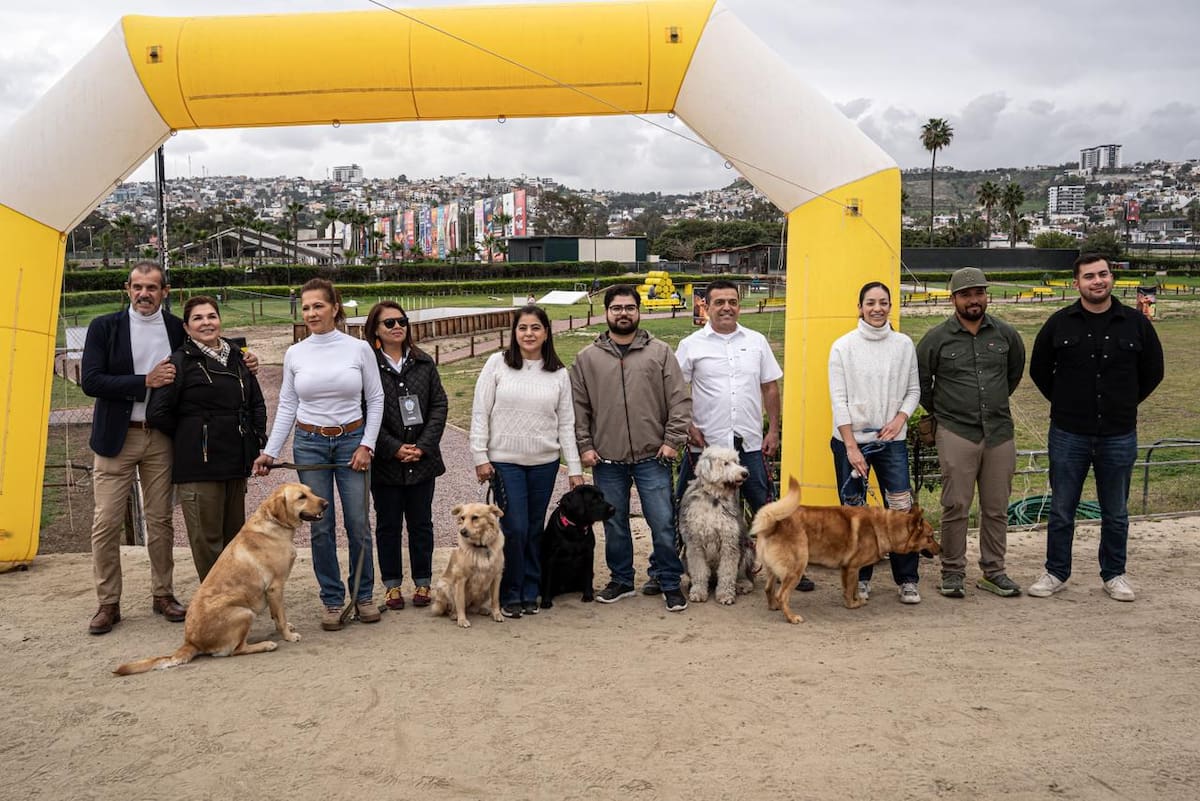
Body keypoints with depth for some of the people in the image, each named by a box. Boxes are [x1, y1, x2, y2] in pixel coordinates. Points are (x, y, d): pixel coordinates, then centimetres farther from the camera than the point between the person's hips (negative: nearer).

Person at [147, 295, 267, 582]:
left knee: (234, 534, 14)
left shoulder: (236, 357, 11)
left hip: (236, 462, 6)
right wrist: (190, 438, 0)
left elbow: (257, 403, 21)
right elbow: (158, 414, -10)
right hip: (198, 465, -6)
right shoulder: (181, 361, -7)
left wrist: (257, 440, 10)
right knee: (207, 539, 0)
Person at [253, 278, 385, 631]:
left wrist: (367, 445, -6)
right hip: (309, 443, 1)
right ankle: (332, 600, 16)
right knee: (321, 526, 3)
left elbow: (376, 400, 1)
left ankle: (363, 595, 19)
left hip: (351, 441, -1)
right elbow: (287, 406, 6)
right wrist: (270, 451, 0)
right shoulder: (294, 354, 2)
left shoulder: (359, 348, -3)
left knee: (358, 523, 1)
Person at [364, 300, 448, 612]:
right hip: (385, 462, -2)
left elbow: (439, 405, 3)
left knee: (421, 523, 11)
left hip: (422, 460, 3)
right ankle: (392, 585, 21)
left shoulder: (424, 363, 5)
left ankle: (422, 583, 23)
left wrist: (423, 446, -8)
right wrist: (395, 448, -14)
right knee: (388, 524, 10)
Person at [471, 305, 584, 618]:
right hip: (504, 461, -2)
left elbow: (566, 423, 6)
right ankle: (510, 595, 11)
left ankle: (530, 593, 21)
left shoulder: (559, 373, 5)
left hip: (544, 463, 2)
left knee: (535, 529, 8)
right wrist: (480, 457, -6)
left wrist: (575, 468, 3)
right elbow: (480, 413, -1)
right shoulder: (497, 363, -2)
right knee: (515, 529, -6)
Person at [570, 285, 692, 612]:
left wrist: (672, 440, -5)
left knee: (663, 523, 1)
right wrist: (584, 445, 1)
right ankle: (621, 580, 28)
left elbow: (680, 400, 1)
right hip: (607, 460, 2)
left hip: (652, 457, -1)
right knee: (615, 525, 12)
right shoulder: (587, 358, 6)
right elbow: (578, 406, 8)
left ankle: (670, 584, 15)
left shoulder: (660, 352, 3)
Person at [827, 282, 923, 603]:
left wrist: (900, 419, -9)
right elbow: (839, 399, -5)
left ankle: (907, 580, 6)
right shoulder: (843, 346, -2)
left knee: (901, 509, -5)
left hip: (891, 440, 1)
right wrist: (851, 446, -10)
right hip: (851, 440, -1)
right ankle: (860, 579, 19)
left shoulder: (904, 345, 4)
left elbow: (913, 390, 10)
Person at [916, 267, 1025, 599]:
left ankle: (993, 571, 20)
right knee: (956, 506, -3)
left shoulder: (1006, 334, 7)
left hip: (1000, 432, 3)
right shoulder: (937, 338, -1)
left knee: (996, 508, 8)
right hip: (956, 434, -3)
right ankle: (953, 573, 9)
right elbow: (920, 381, 10)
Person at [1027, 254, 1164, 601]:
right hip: (1068, 435, 0)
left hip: (1119, 436, 1)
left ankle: (1114, 574, 26)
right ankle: (1056, 572, 21)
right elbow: (1039, 370, 10)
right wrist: (1065, 402, 8)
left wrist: (1124, 404, 8)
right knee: (1061, 509, 8)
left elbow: (1152, 371, 11)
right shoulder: (1060, 323, -1)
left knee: (1116, 513, 11)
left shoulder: (1136, 323, 0)